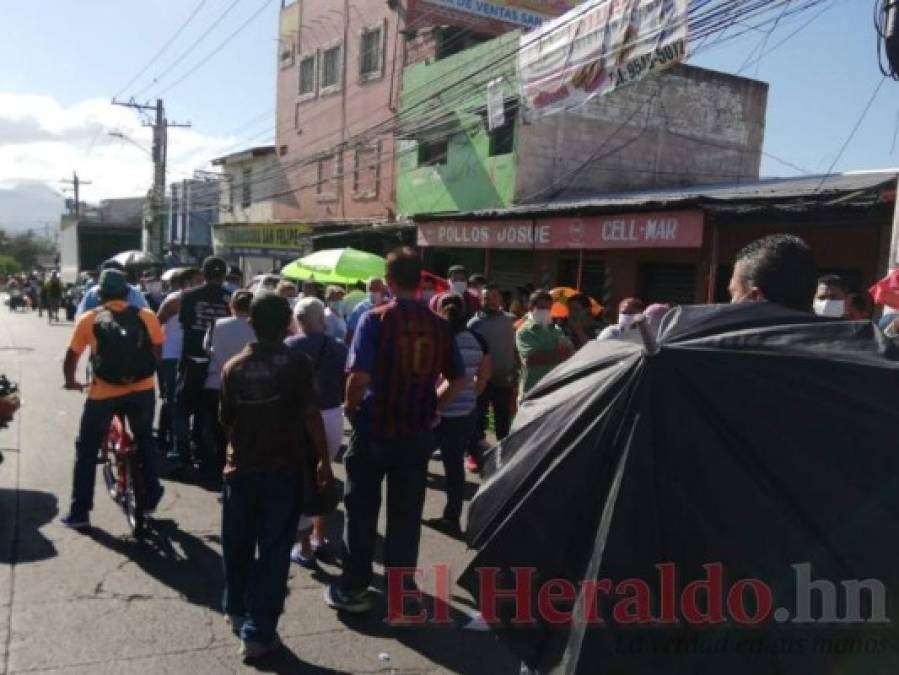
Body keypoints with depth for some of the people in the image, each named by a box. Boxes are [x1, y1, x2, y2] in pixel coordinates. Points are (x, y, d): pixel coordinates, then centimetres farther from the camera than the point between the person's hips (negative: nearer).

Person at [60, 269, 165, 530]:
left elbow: (71, 357, 8)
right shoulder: (147, 316, 3)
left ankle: (79, 512, 19)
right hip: (143, 391, 1)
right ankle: (151, 496, 30)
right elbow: (158, 352, 9)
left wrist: (70, 381, 26)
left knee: (86, 450, 17)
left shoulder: (89, 319, 3)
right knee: (144, 441, 26)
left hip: (103, 394, -1)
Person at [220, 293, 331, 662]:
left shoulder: (233, 367, 1)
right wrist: (323, 459, -4)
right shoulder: (297, 363, -9)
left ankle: (236, 610, 39)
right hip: (284, 469, -3)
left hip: (241, 468, 3)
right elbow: (310, 415, -13)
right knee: (274, 551, 4)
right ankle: (258, 633, 7)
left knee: (237, 546, 20)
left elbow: (226, 421, 6)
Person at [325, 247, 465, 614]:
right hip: (417, 432, 3)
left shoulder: (376, 319, -11)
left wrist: (352, 411, -1)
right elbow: (458, 379, 6)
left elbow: (359, 376, -18)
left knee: (362, 511, 11)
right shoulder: (439, 325, 1)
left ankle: (354, 588, 21)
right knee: (406, 514, 12)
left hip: (374, 428, -3)